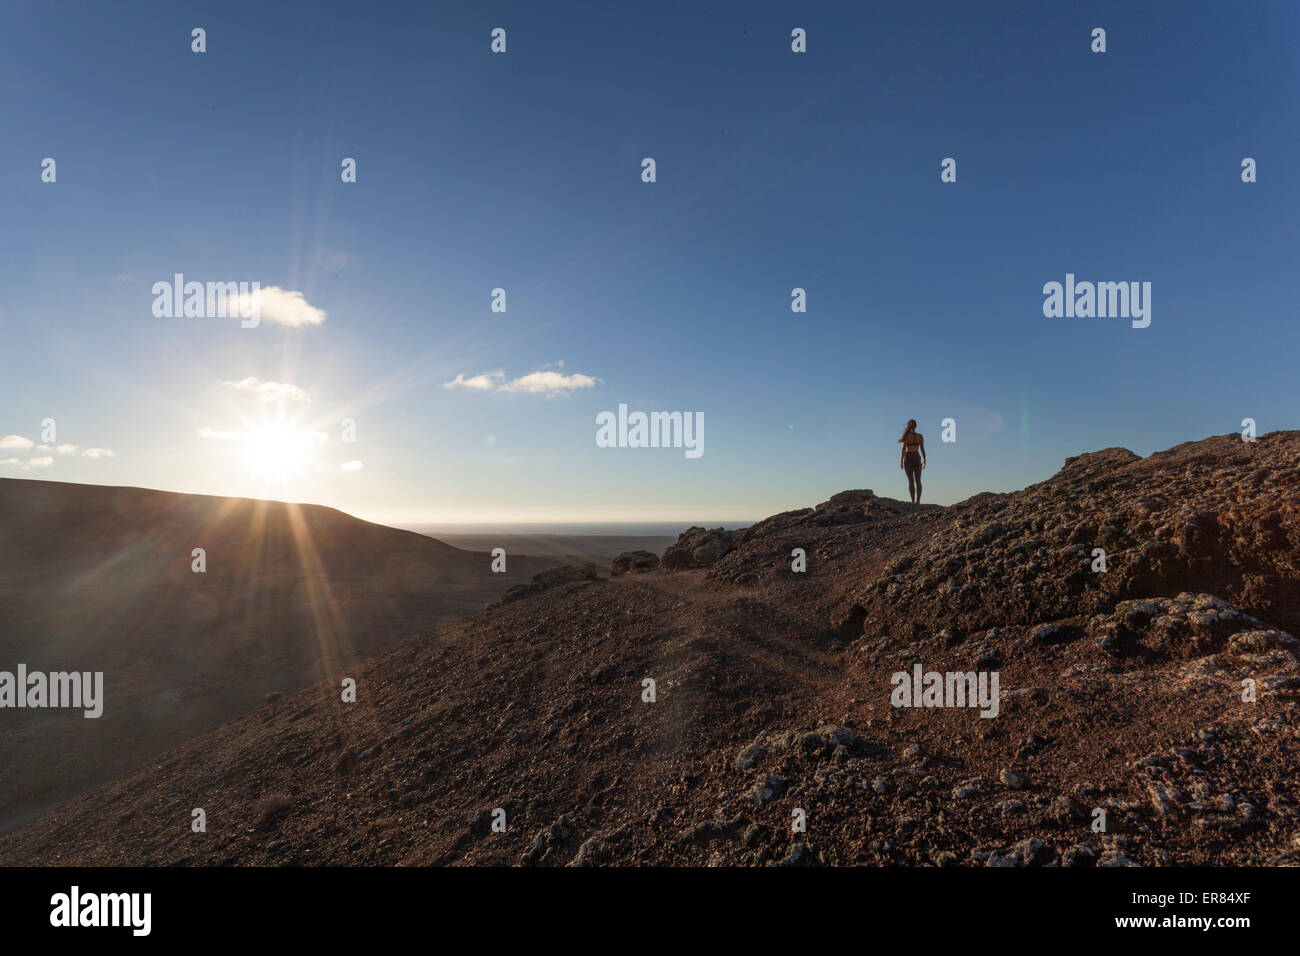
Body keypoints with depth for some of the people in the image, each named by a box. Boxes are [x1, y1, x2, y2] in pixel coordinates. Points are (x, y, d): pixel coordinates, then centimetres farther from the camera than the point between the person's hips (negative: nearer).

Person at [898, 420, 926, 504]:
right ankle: (918, 500, -8)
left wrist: (901, 461, -7)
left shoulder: (906, 436, -7)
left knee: (911, 481, -1)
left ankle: (913, 501, -8)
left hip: (908, 458, -2)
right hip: (917, 458, 2)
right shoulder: (920, 436, 1)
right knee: (918, 481, 5)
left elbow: (903, 449, -12)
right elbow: (922, 449, 2)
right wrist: (924, 461, 10)